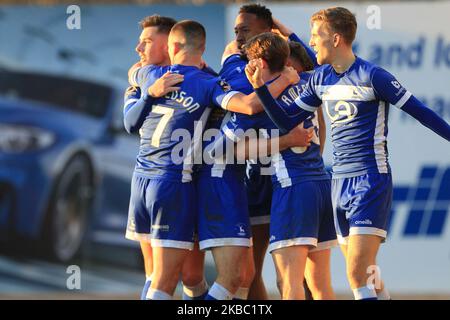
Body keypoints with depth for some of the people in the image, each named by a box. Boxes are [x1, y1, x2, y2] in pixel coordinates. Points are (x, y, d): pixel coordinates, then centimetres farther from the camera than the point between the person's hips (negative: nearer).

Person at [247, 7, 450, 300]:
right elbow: (287, 122, 14)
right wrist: (260, 87, 2)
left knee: (358, 275, -16)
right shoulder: (320, 78, 10)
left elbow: (420, 112, -7)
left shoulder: (372, 76, -11)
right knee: (362, 276, 8)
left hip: (371, 180, -7)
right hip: (340, 181, 7)